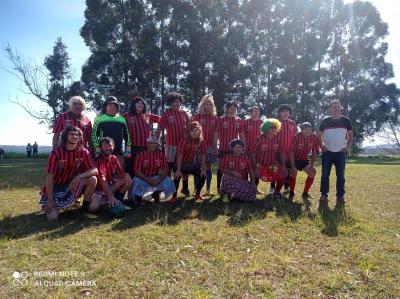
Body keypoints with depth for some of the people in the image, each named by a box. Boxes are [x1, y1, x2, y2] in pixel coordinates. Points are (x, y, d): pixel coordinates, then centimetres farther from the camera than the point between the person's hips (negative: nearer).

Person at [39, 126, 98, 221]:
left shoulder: (83, 152, -9)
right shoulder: (56, 153, -18)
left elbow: (95, 170, -15)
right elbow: (49, 177, -18)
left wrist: (79, 177, -32)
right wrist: (50, 200, -20)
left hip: (72, 183, 3)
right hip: (56, 186, -3)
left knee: (93, 179, -23)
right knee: (52, 216, -21)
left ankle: (85, 207, -1)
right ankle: (49, 206, 17)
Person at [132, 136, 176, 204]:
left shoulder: (161, 155, -4)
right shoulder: (141, 155, -12)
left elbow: (165, 170, -7)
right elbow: (137, 171, -17)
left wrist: (159, 180, -26)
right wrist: (148, 180, -29)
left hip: (155, 178, 3)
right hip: (143, 178, -3)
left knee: (168, 181, -21)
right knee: (137, 182, -35)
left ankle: (156, 194, 10)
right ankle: (138, 195, 2)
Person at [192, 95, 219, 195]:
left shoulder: (215, 117, 10)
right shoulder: (197, 116, 3)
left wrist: (215, 145, 7)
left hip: (210, 146, 2)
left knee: (208, 167, 7)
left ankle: (208, 189, 15)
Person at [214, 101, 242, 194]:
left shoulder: (239, 120, 8)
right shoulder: (221, 119, -1)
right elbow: (216, 134, -1)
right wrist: (215, 146, -7)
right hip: (223, 148, -3)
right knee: (221, 168, 4)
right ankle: (219, 188, 14)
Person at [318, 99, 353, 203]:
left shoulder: (346, 120, 3)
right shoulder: (325, 121, 1)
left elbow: (350, 135, 10)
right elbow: (319, 135, 9)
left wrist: (348, 147, 0)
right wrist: (321, 146, -3)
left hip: (341, 152, 1)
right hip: (327, 152, 0)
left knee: (340, 175, 3)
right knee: (325, 174, -1)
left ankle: (340, 195, 12)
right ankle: (324, 194, 8)